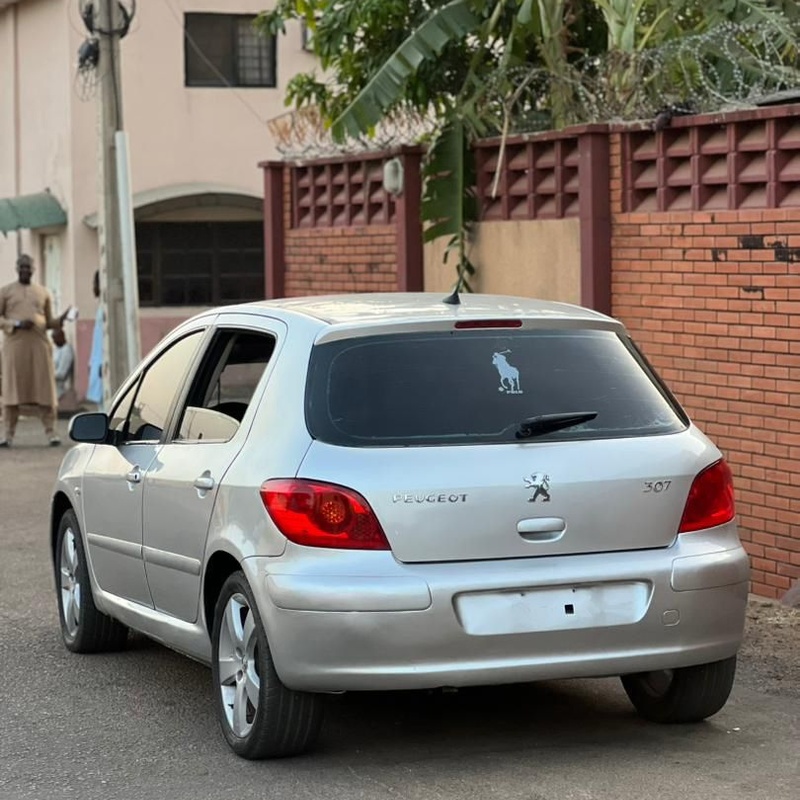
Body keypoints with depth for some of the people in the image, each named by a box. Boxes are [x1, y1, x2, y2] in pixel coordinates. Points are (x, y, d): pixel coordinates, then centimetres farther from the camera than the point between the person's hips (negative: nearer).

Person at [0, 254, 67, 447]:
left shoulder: (43, 293, 15)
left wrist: (60, 321, -4)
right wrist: (17, 324, -13)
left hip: (39, 344, 2)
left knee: (45, 388, -4)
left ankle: (51, 432, -3)